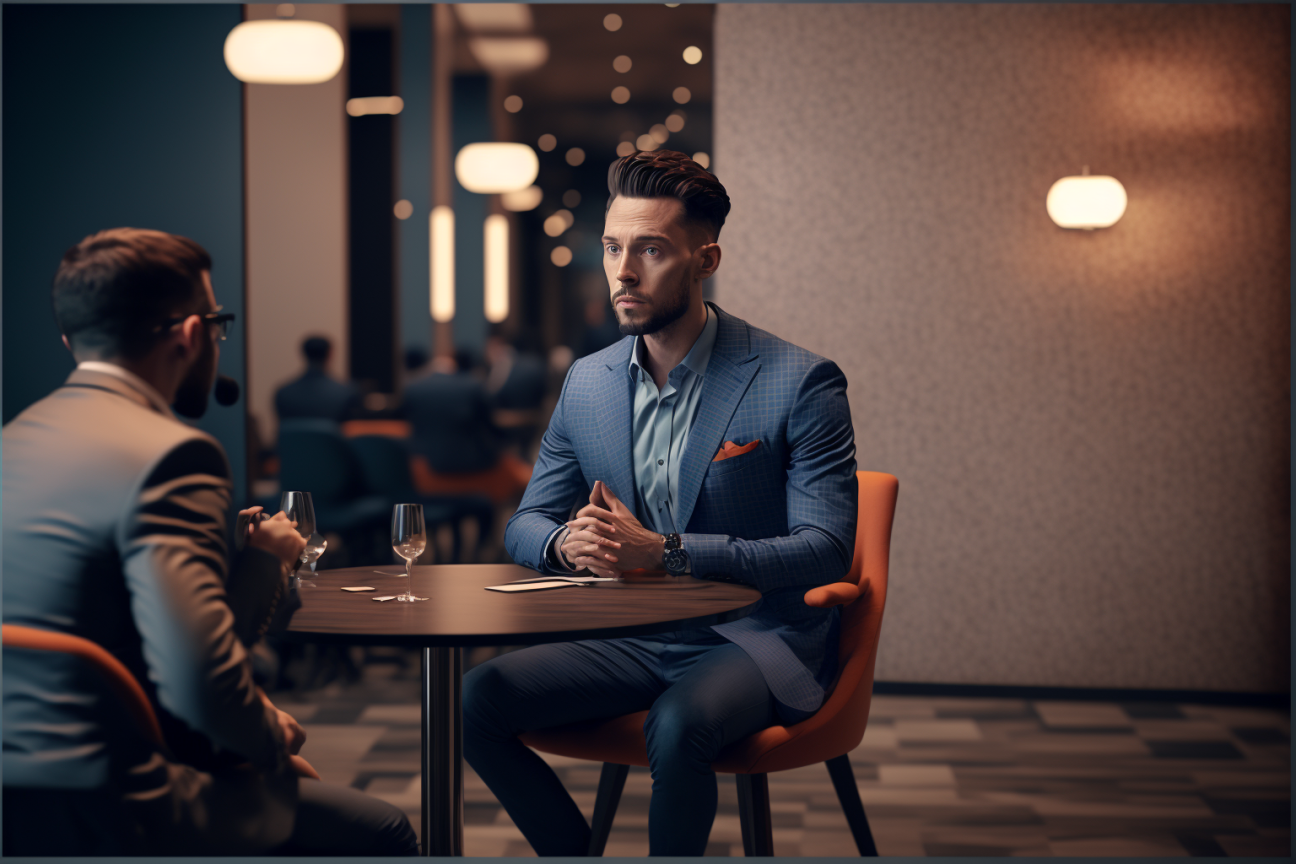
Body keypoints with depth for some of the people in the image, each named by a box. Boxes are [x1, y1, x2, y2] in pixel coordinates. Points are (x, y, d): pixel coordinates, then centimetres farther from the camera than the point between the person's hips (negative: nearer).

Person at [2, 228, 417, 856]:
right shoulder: (168, 455, -17)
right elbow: (202, 679, -26)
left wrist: (261, 561, 13)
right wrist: (270, 733, -6)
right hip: (94, 819, -9)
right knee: (381, 832, 8)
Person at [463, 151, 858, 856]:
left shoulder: (801, 384, -11)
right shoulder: (586, 383, 6)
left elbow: (825, 550, -17)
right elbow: (524, 525, 12)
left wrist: (663, 550, -27)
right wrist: (568, 544, -15)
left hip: (756, 640, -5)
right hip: (632, 639, 5)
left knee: (678, 725, -36)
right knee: (480, 699, -15)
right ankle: (578, 854, 4)